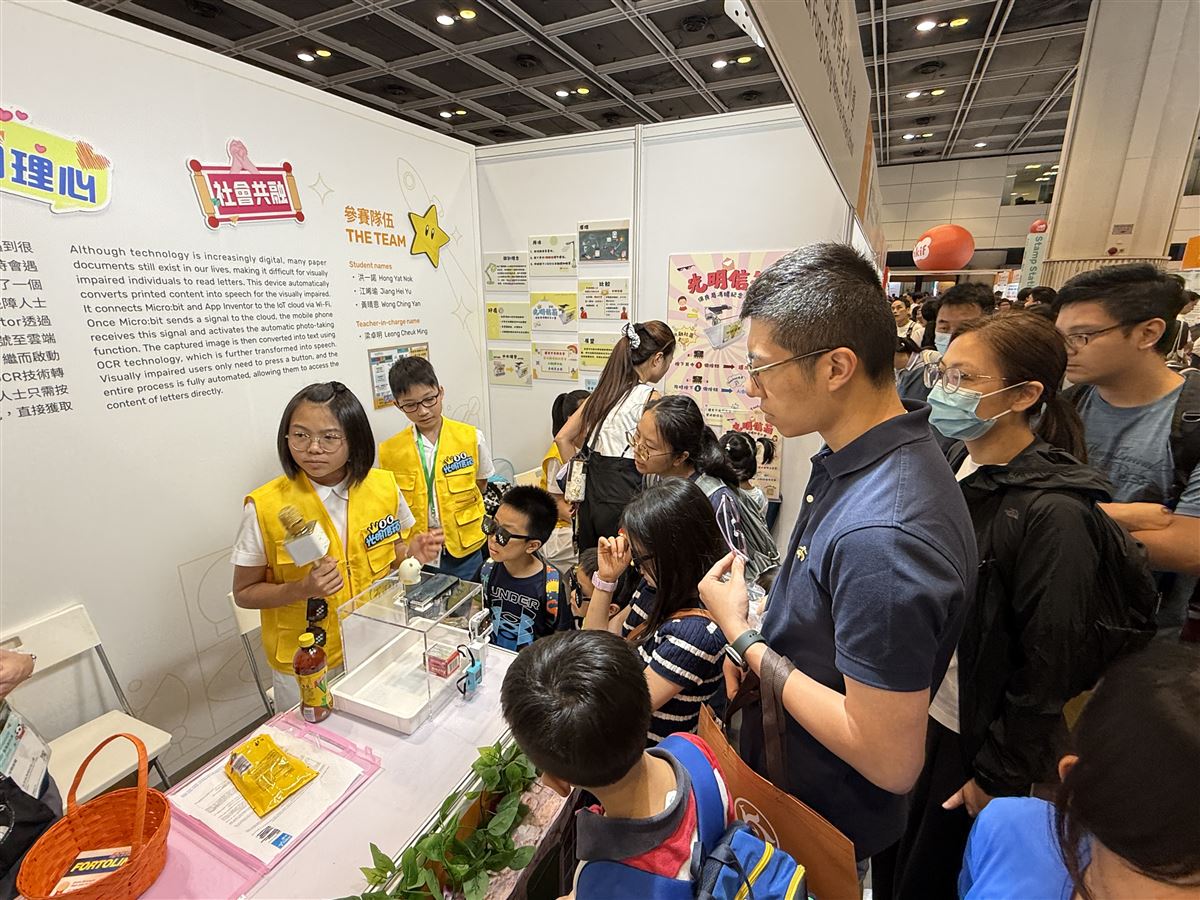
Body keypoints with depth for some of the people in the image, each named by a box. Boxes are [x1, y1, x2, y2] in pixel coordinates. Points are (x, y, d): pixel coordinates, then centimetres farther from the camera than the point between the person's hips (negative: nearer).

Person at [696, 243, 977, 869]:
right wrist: (754, 645, -1)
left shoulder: (880, 536, -38)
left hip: (822, 825, -7)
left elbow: (891, 762, -30)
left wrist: (741, 637, -24)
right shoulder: (857, 456, -7)